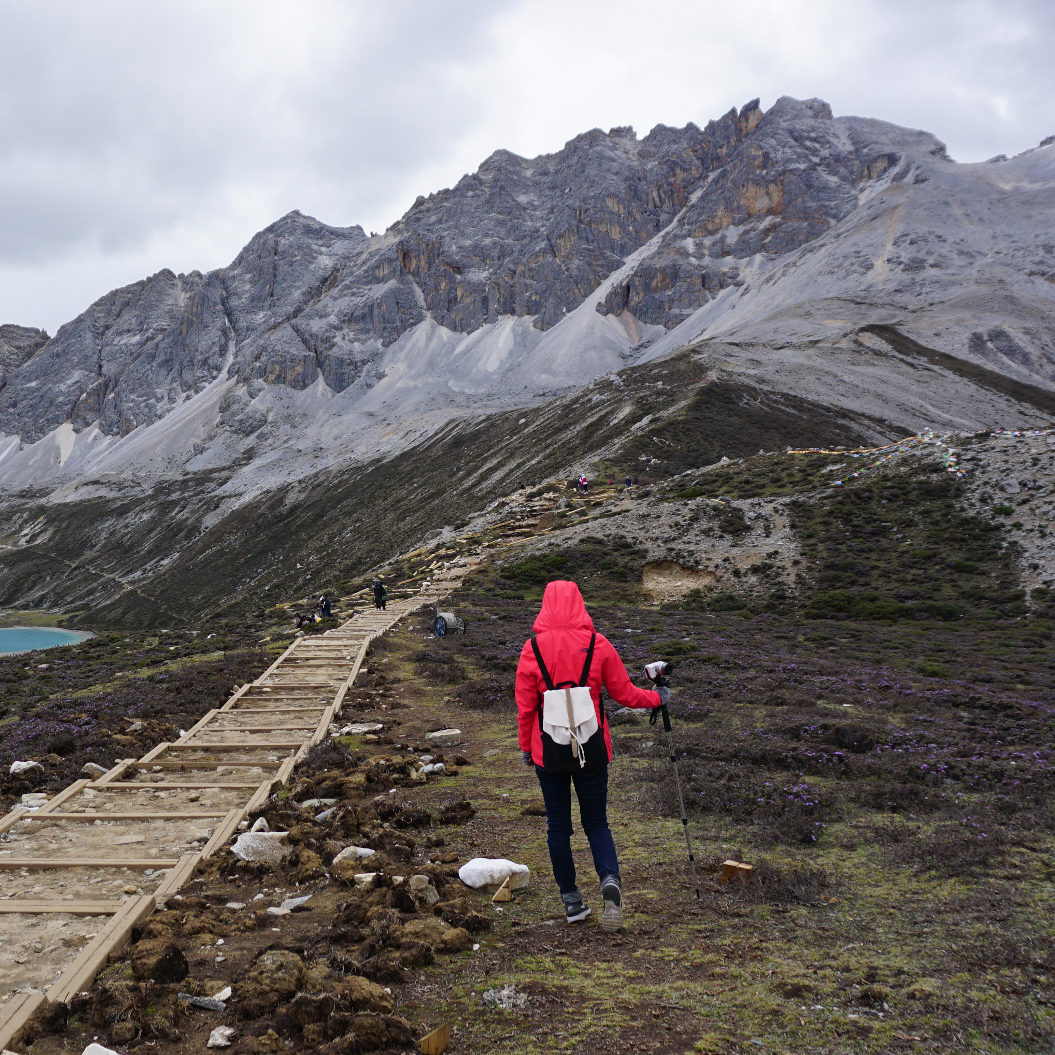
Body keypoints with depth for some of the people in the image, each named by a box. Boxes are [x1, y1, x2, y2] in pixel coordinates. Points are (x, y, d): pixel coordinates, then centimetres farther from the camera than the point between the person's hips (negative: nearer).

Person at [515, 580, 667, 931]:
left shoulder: (533, 647, -7)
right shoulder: (598, 644, -5)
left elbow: (525, 705, -3)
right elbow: (623, 693, 2)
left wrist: (526, 746, 10)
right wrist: (657, 698, 20)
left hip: (549, 748, -1)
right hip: (591, 747, 1)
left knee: (558, 824, 12)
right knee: (596, 821, 12)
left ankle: (571, 901, 17)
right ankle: (610, 880, -12)